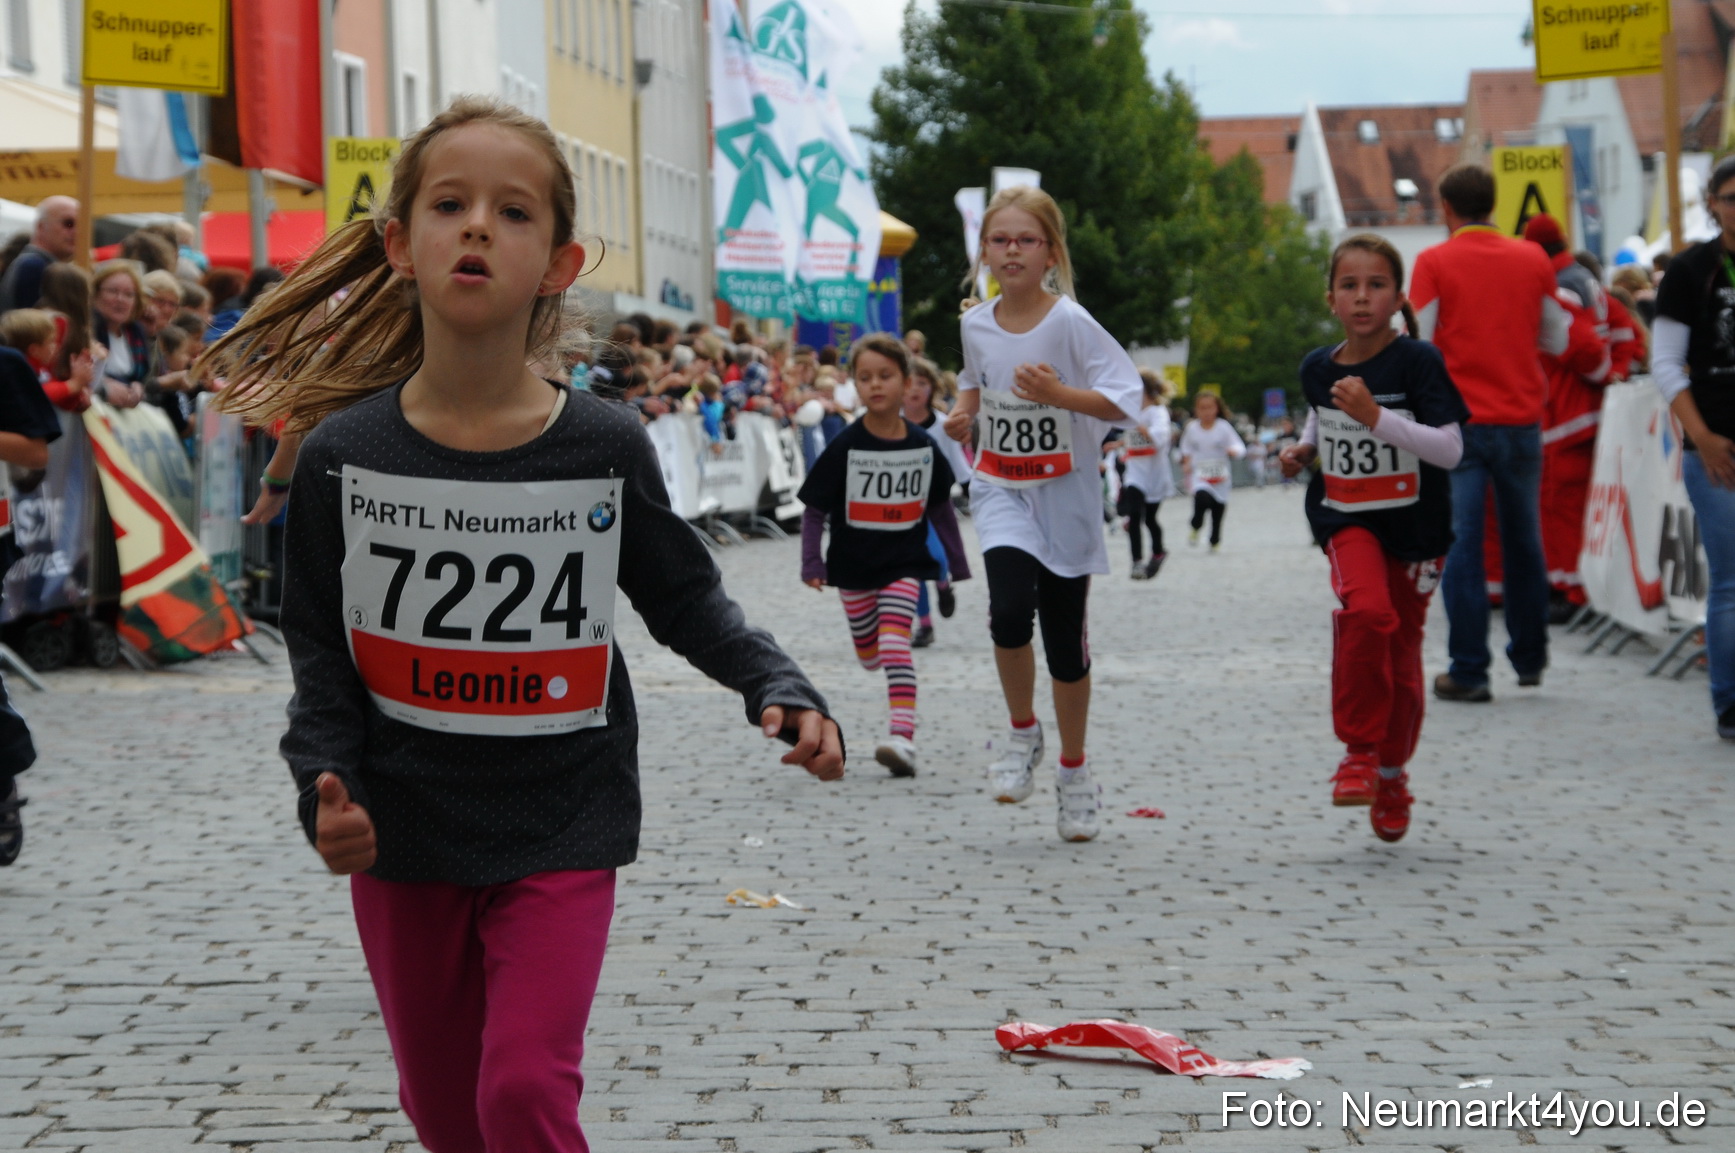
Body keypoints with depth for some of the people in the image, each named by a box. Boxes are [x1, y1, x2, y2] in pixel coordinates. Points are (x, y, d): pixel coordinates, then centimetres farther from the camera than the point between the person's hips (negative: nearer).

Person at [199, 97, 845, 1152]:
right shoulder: (342, 453, -7)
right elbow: (319, 643, 2)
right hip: (401, 830, 2)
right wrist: (327, 779, -13)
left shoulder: (607, 448, -8)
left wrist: (781, 690, -10)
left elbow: (686, 600, 5)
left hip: (559, 832, -2)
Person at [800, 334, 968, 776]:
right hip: (853, 563, 1)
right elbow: (814, 510, -6)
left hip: (904, 562, -1)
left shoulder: (923, 446, -3)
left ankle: (903, 737, -26)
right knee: (869, 653, 12)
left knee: (895, 642, -19)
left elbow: (940, 507, 10)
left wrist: (958, 563, 15)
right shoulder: (844, 448, -9)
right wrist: (811, 562, -18)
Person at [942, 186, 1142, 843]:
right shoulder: (976, 324, 1)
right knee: (1010, 609, -23)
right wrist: (964, 411, 3)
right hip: (1001, 489, 2)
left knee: (1065, 640, 6)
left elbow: (1125, 397, -18)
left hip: (1065, 498, -2)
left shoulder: (1070, 322, -13)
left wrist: (1058, 393, -30)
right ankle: (1022, 734, 2)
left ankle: (1074, 772, 25)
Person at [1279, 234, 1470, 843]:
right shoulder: (1317, 368, 2)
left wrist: (1374, 416, -28)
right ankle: (1358, 751, -17)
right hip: (1347, 519, 1)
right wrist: (1303, 449, 6)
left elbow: (1450, 449, -19)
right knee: (1366, 610, -29)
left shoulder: (1417, 362, -12)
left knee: (1401, 657, 6)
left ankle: (1392, 773, 31)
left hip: (1414, 524, -1)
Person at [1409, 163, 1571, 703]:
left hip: (1459, 420, -3)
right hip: (1522, 419, 3)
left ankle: (1469, 672, -5)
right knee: (1524, 542, 15)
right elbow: (1557, 340, 10)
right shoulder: (1532, 259, 5)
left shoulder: (1434, 263, -4)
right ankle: (1530, 659, 25)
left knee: (1461, 545, -2)